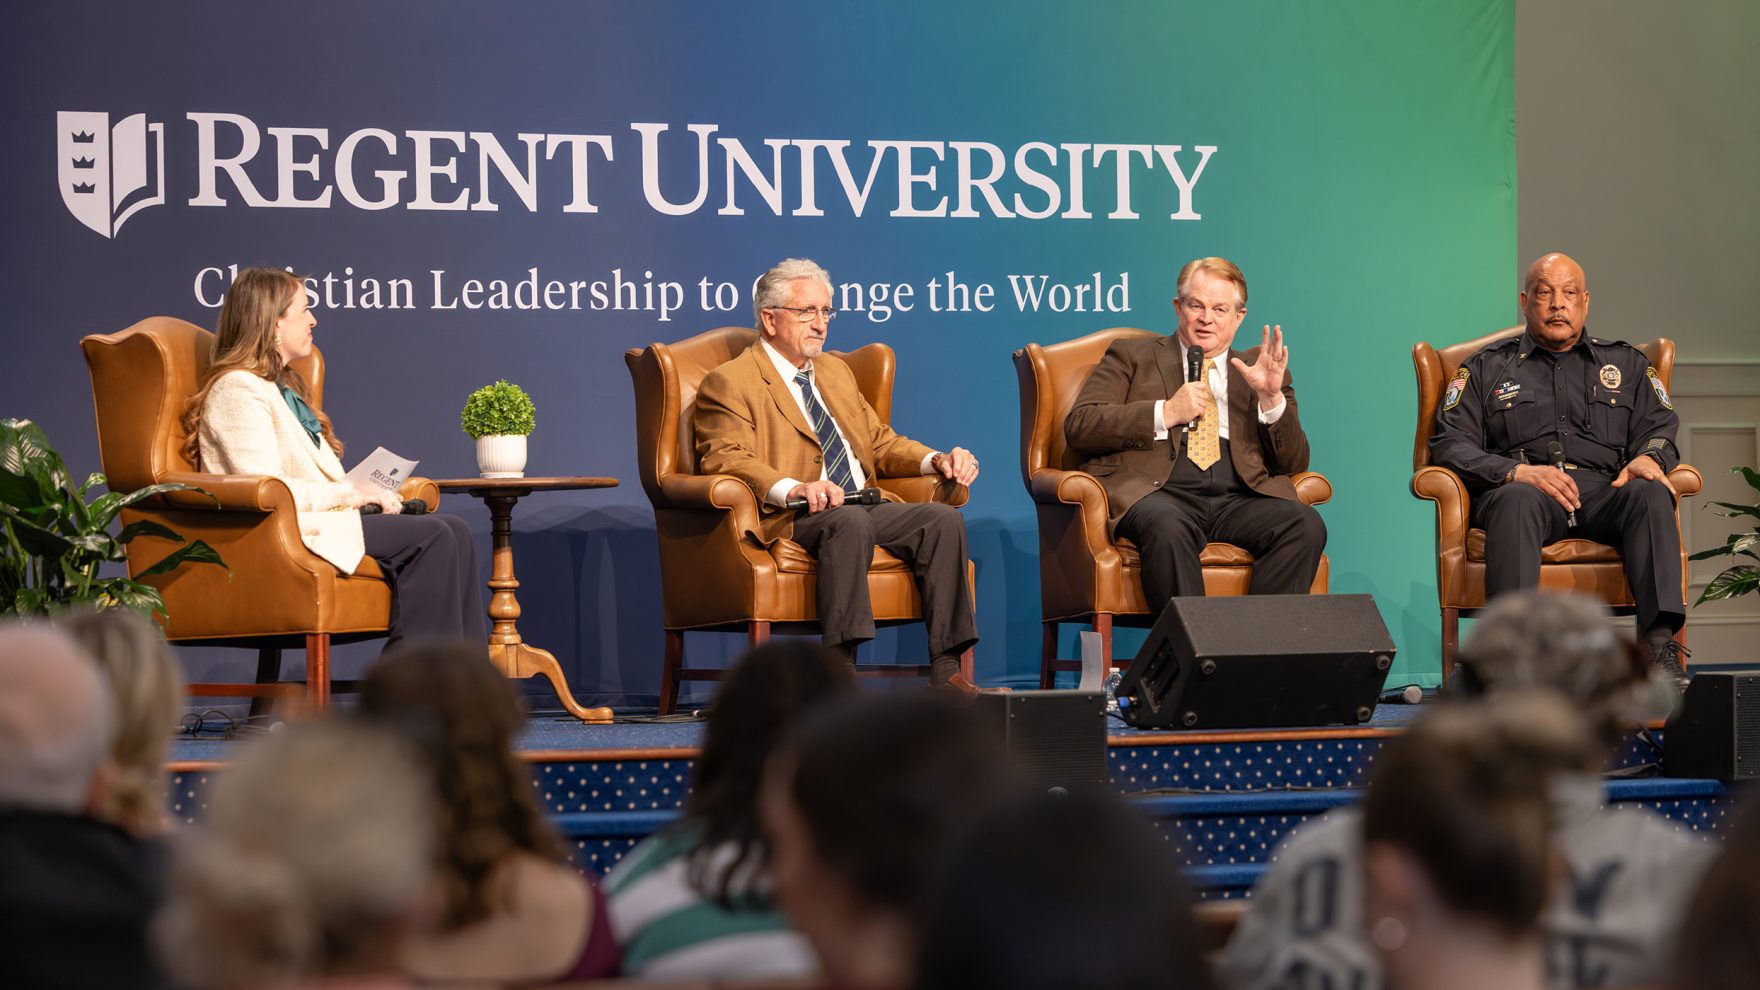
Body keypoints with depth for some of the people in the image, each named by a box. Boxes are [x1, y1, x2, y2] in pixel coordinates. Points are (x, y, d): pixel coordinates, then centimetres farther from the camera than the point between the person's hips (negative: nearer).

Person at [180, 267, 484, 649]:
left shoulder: (282, 387, 25)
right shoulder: (238, 390, -8)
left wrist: (367, 494, 3)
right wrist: (352, 495, -14)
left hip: (317, 516, 10)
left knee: (453, 530, -8)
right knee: (431, 537, -22)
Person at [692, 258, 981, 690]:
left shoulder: (835, 371, 29)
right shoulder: (729, 383, 3)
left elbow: (879, 441, 31)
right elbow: (726, 459, -12)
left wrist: (937, 460, 9)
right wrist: (793, 489, -30)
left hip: (866, 507, 7)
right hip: (789, 521, -7)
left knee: (943, 519, -20)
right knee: (850, 521, -38)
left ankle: (945, 670, -25)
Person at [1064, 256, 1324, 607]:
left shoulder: (1256, 371, 26)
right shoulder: (1131, 355, 20)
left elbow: (1294, 463, 17)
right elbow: (1078, 426, 5)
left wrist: (1271, 397, 0)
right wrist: (1167, 413, -3)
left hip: (1238, 498, 3)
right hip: (1157, 492, -3)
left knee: (1306, 525, -28)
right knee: (1168, 527, -39)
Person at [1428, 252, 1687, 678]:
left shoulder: (1626, 363, 28)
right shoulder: (1487, 368, 21)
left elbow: (1659, 427, 17)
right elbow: (1450, 444, 8)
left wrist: (1647, 457, -9)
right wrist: (1517, 472, -10)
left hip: (1604, 491, 2)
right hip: (1522, 486, -2)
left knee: (1650, 493, -33)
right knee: (1516, 500, -39)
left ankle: (1660, 642, -45)